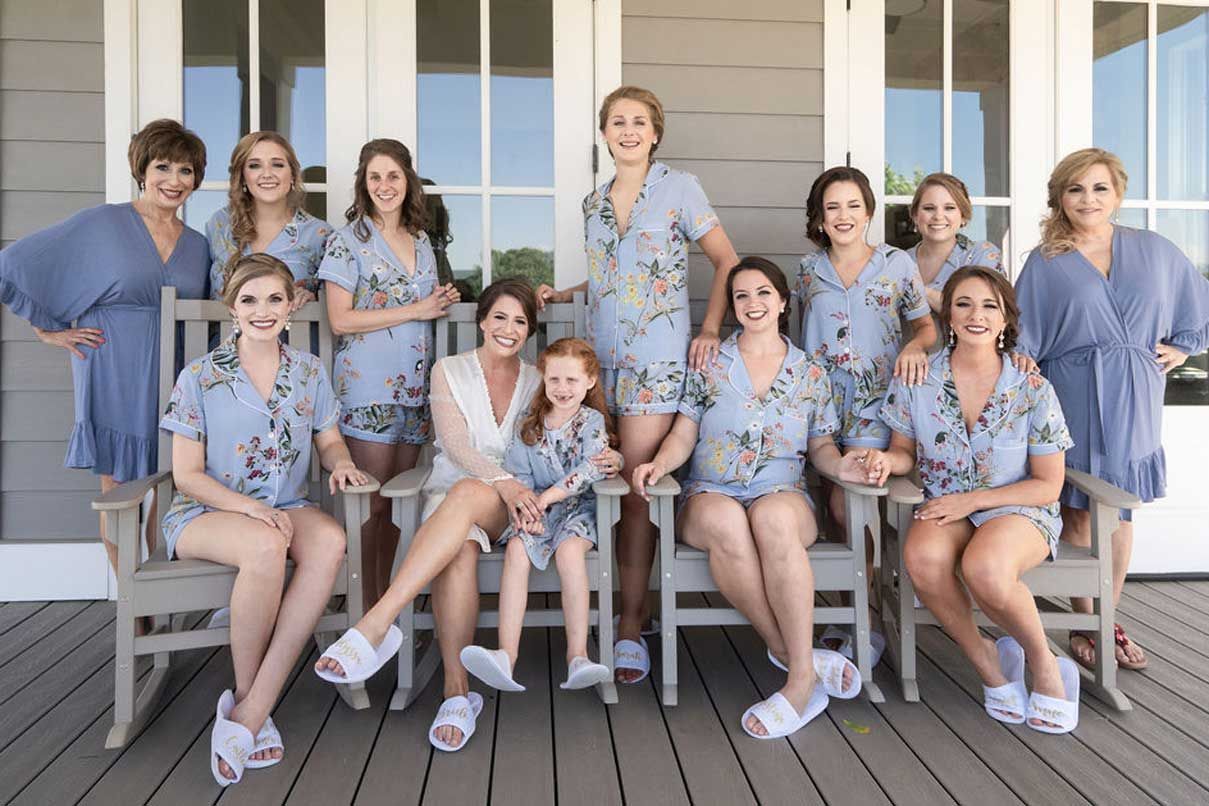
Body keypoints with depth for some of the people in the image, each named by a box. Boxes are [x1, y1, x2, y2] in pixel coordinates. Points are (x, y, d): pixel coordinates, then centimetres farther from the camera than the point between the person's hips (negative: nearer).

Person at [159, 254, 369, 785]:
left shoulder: (309, 372, 9)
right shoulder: (199, 377, -1)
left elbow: (330, 442, 17)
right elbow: (187, 475, -3)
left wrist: (341, 463, -9)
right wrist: (251, 508, -20)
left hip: (286, 508, 3)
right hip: (205, 513, -3)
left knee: (330, 542, -33)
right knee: (266, 546, -39)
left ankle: (246, 715, -28)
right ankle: (246, 695, -13)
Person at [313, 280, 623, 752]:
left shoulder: (537, 382, 14)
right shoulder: (449, 370, 7)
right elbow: (456, 445, -7)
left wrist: (604, 459, -7)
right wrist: (503, 481, -25)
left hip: (512, 505, 0)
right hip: (450, 492, 0)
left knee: (468, 493, -38)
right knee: (460, 548, -37)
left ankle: (378, 623, -43)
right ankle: (458, 689, -32)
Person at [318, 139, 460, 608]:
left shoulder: (421, 241, 16)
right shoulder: (348, 239, -2)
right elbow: (340, 320, -10)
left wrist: (442, 302, 4)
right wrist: (415, 310, -13)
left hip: (414, 385, 6)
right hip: (368, 387, -5)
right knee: (371, 503, -5)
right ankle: (365, 610, 5)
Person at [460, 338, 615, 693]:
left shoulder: (592, 421, 0)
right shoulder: (529, 426, 10)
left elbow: (591, 469, -14)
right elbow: (519, 475, 5)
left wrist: (546, 497, -19)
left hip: (578, 507, -3)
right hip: (537, 510, 3)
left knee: (569, 549, -33)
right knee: (516, 549, -27)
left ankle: (577, 657, -34)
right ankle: (506, 655, -36)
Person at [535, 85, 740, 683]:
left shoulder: (679, 188, 3)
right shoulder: (593, 203, 18)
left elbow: (726, 261, 2)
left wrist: (711, 329, -8)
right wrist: (561, 296, 17)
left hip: (656, 359, -5)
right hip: (601, 356, 5)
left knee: (636, 488, -8)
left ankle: (630, 626, 1)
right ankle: (624, 605, 13)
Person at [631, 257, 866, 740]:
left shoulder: (809, 372, 14)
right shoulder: (710, 363, 11)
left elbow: (820, 448, 15)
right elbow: (683, 435, 6)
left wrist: (841, 464, -8)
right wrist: (658, 464, -15)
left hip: (782, 494, 0)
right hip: (710, 494, 0)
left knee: (773, 518, -39)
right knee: (725, 523, -39)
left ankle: (800, 678, -34)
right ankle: (796, 656, -28)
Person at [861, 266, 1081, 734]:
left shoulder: (1034, 391, -5)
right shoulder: (917, 381, 0)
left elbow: (1048, 485, -2)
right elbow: (906, 452, 12)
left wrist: (971, 500, -14)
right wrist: (886, 459, -13)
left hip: (1017, 510, -2)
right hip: (943, 508, 2)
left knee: (983, 567, -37)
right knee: (922, 557, -34)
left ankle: (1044, 664, -5)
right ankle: (987, 662, -8)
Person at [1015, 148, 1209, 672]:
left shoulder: (1154, 250, 9)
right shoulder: (1044, 264, 2)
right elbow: (1021, 341, -1)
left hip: (1132, 405, 3)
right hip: (1073, 402, -3)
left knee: (1120, 510, 9)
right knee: (1078, 512, 1)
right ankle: (1084, 625, 14)